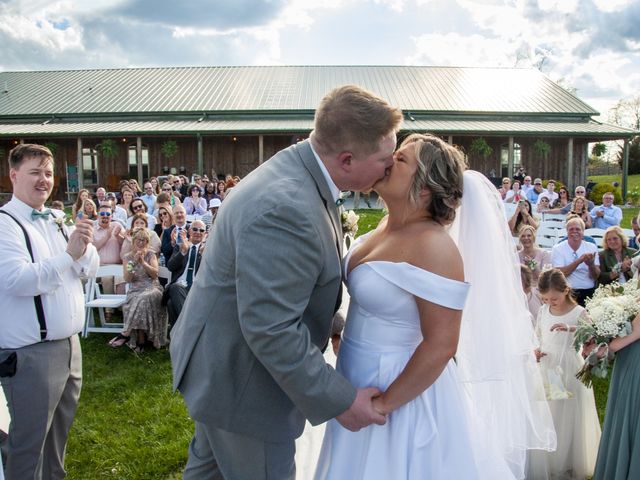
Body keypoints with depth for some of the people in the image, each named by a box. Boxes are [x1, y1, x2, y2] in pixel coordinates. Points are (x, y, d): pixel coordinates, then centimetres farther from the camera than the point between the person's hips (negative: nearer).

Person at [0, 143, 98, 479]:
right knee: (29, 443, 7)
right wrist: (69, 254, -20)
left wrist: (84, 245, -10)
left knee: (58, 434, 21)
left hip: (69, 343, 7)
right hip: (31, 353, -7)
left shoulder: (55, 221, 10)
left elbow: (89, 269, 9)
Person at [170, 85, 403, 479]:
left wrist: (331, 325, 11)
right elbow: (271, 329, -33)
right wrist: (339, 400, -24)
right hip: (243, 382, -9)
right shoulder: (285, 209, -34)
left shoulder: (300, 175, -2)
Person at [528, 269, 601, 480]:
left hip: (569, 371, -4)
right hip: (547, 369, 4)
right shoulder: (543, 311, 3)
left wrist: (570, 328, -40)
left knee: (569, 419, 6)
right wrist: (535, 350, -4)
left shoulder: (578, 312, -11)